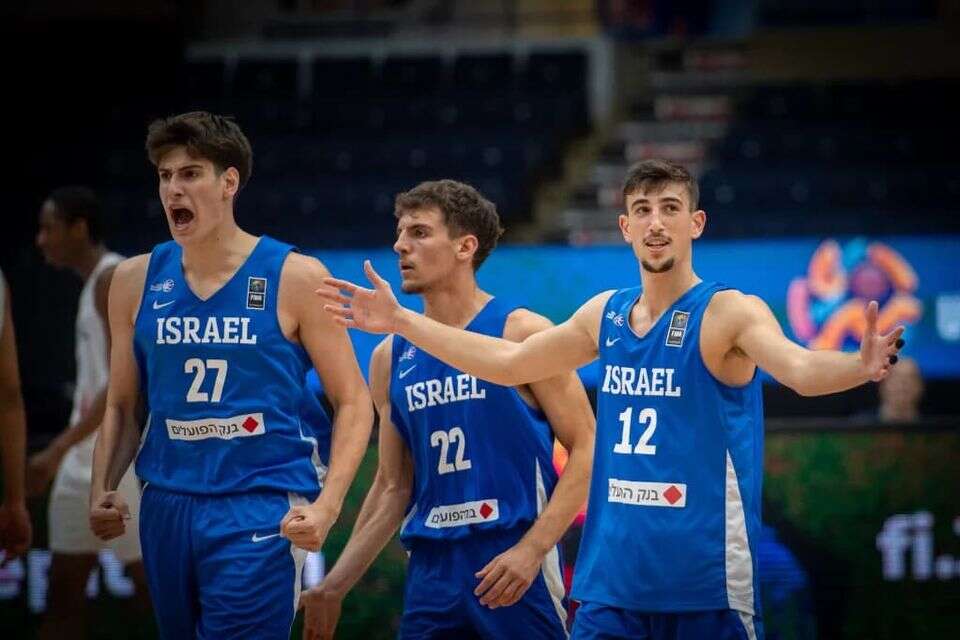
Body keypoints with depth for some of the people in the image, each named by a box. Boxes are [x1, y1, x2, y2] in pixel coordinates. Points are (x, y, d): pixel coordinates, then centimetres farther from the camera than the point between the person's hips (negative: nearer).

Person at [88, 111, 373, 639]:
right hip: (166, 508, 5)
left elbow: (352, 403, -1)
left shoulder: (294, 278, -3)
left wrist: (327, 504, -13)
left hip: (263, 509, -5)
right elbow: (121, 406, 16)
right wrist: (102, 490, 0)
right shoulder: (136, 281, 8)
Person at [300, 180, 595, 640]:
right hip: (431, 569, 5)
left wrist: (531, 549, -16)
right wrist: (333, 588, 11)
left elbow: (587, 448, -6)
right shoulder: (391, 358, 12)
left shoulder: (521, 334, -3)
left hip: (513, 561, -5)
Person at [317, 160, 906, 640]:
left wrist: (859, 367, -48)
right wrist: (401, 322, 20)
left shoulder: (729, 313, -8)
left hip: (706, 584, -5)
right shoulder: (606, 315, 10)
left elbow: (800, 368, -26)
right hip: (612, 579, 5)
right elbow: (509, 363, 20)